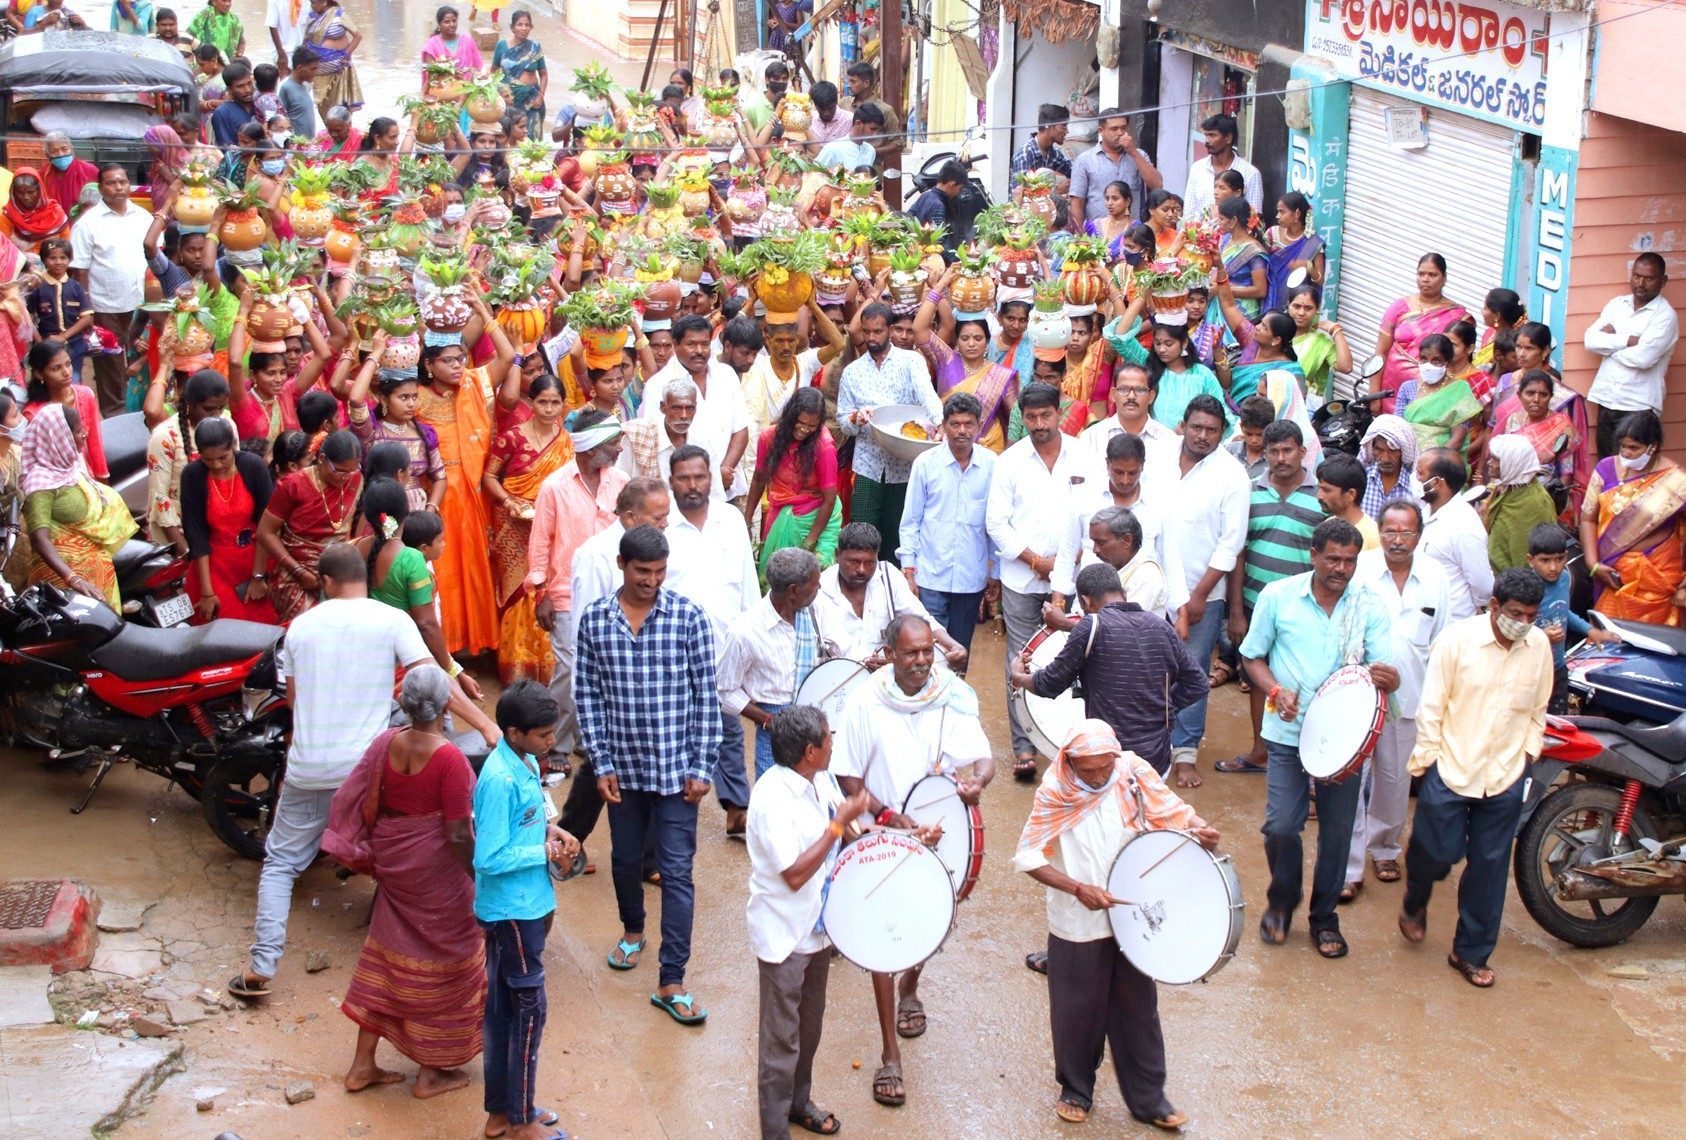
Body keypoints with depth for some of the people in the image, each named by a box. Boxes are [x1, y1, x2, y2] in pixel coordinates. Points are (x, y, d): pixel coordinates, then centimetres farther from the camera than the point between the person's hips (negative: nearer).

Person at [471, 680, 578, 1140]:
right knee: (529, 1007, 1)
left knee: (502, 1006, 17)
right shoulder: (500, 781, -25)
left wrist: (550, 830, 1)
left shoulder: (525, 763, 4)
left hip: (524, 905, 9)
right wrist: (545, 853, -16)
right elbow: (491, 859, -26)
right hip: (511, 909, -9)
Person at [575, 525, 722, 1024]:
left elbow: (706, 696, -5)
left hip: (676, 768, -2)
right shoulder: (594, 620, -3)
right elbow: (587, 696, 2)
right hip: (623, 767, 2)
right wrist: (601, 764, -3)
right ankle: (633, 931, 47)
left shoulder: (689, 617, -8)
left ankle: (671, 983, 1)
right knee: (626, 858, 20)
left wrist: (702, 767, -7)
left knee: (677, 871, -3)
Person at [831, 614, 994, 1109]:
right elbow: (848, 777, -9)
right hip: (884, 839, -3)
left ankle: (909, 989, 55)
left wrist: (977, 777, -38)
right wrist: (886, 814, -24)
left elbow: (983, 757, -14)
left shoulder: (954, 697, -8)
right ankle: (890, 1057, 3)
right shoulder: (866, 702, -13)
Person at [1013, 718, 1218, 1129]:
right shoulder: (1055, 792, -13)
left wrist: (1202, 830, -32)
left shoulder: (1134, 776, -10)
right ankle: (1075, 1091, 33)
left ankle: (1148, 1099, 25)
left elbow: (1176, 812, -10)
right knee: (1078, 1010, 12)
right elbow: (1028, 858, -11)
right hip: (1076, 925, -1)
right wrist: (1077, 888, -23)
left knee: (1138, 1009, 11)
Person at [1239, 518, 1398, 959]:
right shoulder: (1278, 596, -4)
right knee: (1281, 826, -6)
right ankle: (1281, 902, 23)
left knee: (1337, 831, 7)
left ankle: (1324, 917, 26)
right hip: (1288, 732, -1)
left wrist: (1387, 677, -31)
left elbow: (1385, 671, -6)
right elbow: (1253, 655, 4)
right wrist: (1275, 690, -15)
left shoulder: (1369, 608, -2)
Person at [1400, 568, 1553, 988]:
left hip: (1506, 778, 3)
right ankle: (1415, 902, 38)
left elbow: (1538, 710, 13)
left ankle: (1471, 953, 22)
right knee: (1439, 851, 3)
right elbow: (1431, 706, -6)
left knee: (1489, 867, 8)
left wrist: (1527, 756, 8)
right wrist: (1427, 761, -5)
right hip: (1451, 770, -3)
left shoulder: (1539, 646, -1)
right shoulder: (1458, 639, -12)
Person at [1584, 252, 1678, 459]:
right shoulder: (1616, 304, 10)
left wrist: (1609, 341, -6)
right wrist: (1628, 340, -12)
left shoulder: (1665, 316, -8)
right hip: (1607, 400, 5)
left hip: (1638, 406, -5)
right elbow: (1590, 340, -1)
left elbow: (1643, 357, -20)